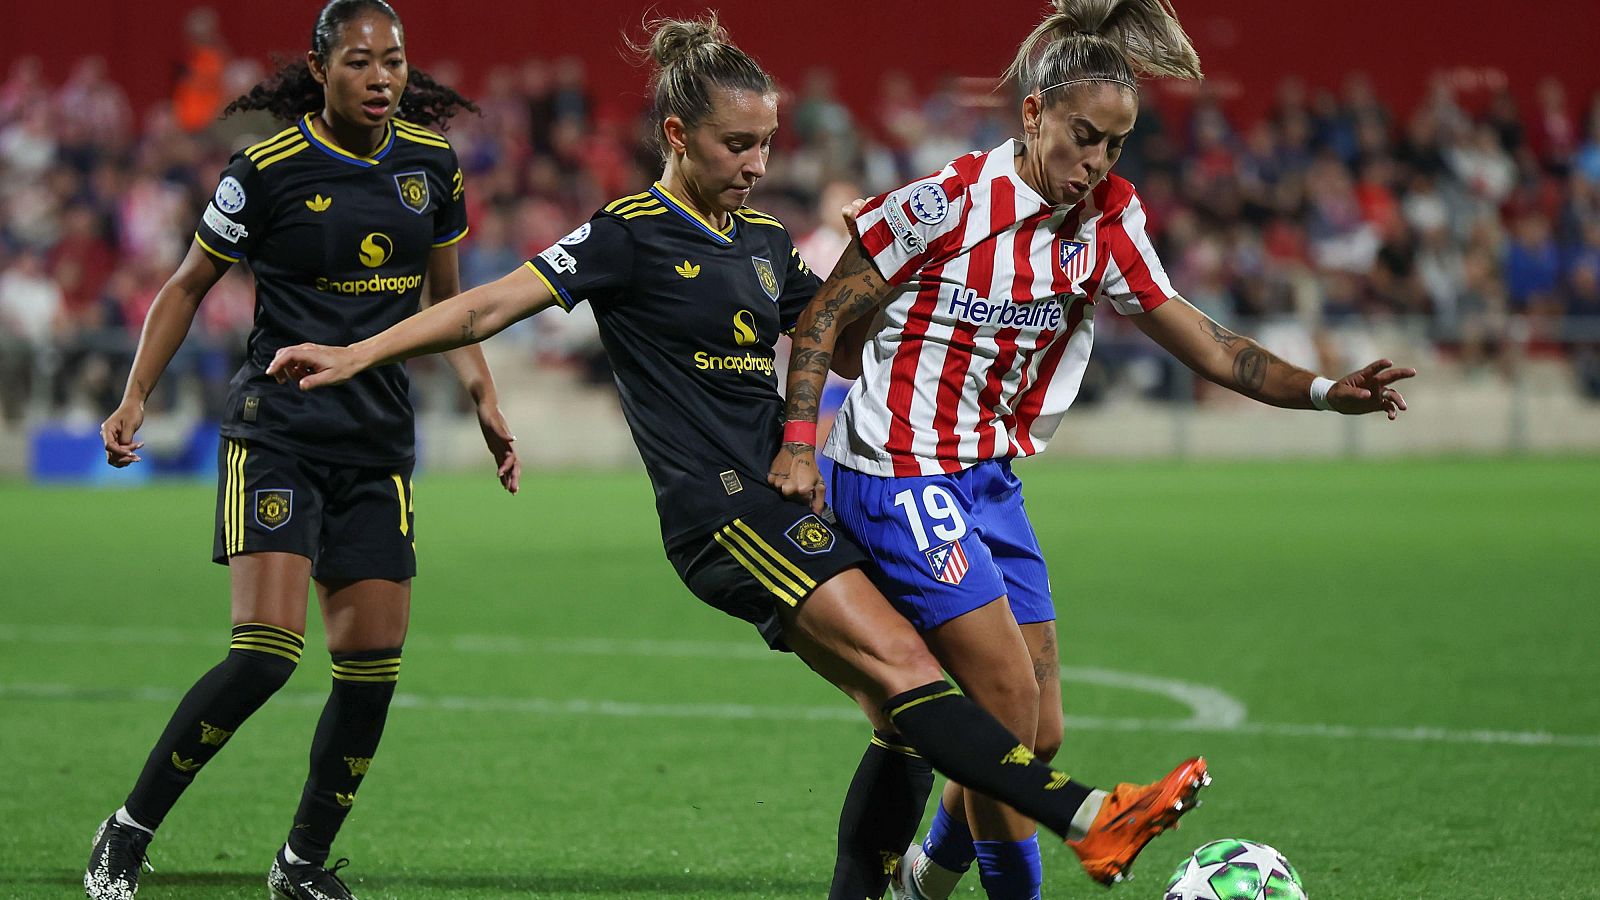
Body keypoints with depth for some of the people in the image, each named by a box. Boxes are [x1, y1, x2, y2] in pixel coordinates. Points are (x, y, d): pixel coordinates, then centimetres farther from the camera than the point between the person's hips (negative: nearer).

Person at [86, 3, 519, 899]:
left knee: (373, 662, 0)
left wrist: (487, 403, 11)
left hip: (379, 446, 5)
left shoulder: (432, 163, 5)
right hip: (276, 433, -5)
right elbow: (188, 287, 4)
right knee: (266, 651, -18)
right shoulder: (270, 169, -8)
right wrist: (136, 398, -4)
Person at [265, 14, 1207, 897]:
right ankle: (1088, 817, -32)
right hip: (721, 511, -8)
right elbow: (491, 306, -7)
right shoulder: (633, 235, -4)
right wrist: (355, 355, -14)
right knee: (900, 659, -21)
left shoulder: (768, 242, 17)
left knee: (904, 722, -2)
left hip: (786, 506, 8)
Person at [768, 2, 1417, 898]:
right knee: (1009, 700, -14)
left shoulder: (1106, 222, 0)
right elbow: (824, 318, -8)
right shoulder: (947, 204, -17)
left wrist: (1321, 390, -11)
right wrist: (799, 444, -15)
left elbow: (1205, 344, 1)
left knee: (1038, 734, 6)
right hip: (900, 479, -7)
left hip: (990, 480, 7)